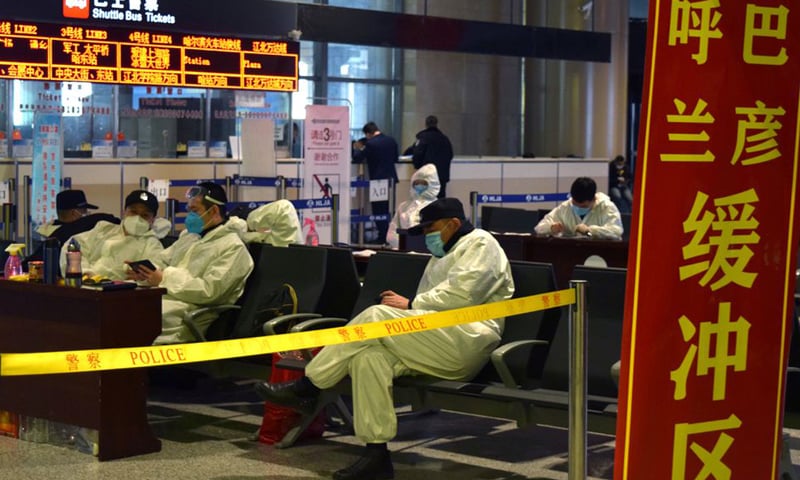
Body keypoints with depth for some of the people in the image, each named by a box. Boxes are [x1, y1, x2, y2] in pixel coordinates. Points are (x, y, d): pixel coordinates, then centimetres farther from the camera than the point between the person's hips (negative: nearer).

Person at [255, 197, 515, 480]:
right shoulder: (443, 255, 32)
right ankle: (376, 454, -27)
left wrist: (410, 304, -8)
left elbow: (461, 295, -13)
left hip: (467, 341, -9)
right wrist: (408, 306, 2)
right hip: (437, 342, 9)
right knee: (368, 356, -21)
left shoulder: (480, 244, 3)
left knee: (376, 316, -23)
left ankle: (306, 388, -16)